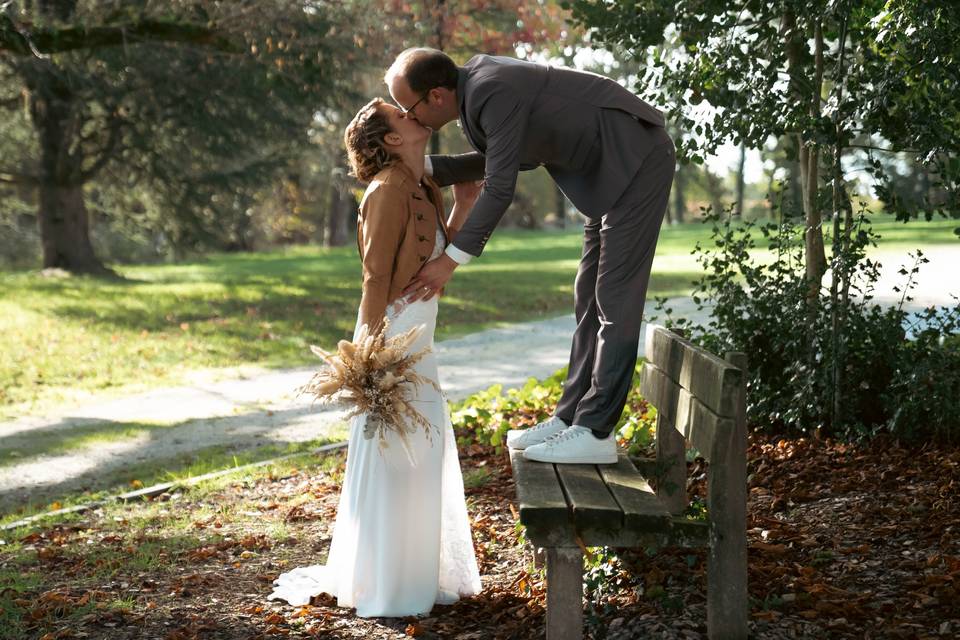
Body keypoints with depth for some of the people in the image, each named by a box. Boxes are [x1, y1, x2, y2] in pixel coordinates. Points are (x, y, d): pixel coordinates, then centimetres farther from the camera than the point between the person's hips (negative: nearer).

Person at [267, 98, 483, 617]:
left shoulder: (424, 189, 12)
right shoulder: (388, 190, -14)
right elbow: (377, 276, -18)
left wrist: (463, 206, 7)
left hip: (417, 338, 9)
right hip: (390, 336, -9)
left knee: (424, 453, 16)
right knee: (391, 456, -3)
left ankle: (415, 570, 29)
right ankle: (381, 585, 7)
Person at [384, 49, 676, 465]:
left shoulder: (494, 93, -24)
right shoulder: (474, 82, 5)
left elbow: (499, 188, -23)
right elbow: (493, 161, 16)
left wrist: (451, 260, -18)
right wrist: (423, 166, 3)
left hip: (636, 160, -10)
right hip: (610, 168, 10)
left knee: (616, 298, -9)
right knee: (591, 297, 10)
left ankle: (596, 432, -5)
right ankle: (571, 418, 15)